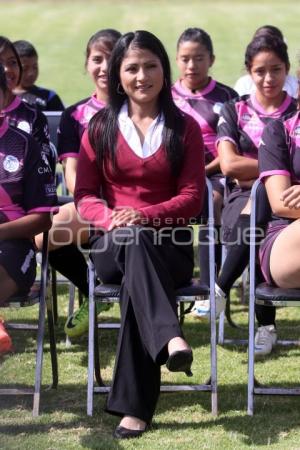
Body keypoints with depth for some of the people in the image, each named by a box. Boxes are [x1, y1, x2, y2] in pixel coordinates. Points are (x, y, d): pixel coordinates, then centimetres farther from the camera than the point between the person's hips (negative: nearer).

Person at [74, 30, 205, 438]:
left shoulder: (185, 127, 9)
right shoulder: (100, 126, 11)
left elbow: (192, 197, 0)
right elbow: (84, 196, 5)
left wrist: (143, 215, -18)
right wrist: (111, 218, -19)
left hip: (168, 244, 0)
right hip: (112, 244, 0)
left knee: (135, 279, -37)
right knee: (132, 242, -39)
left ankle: (135, 406, -42)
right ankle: (171, 339, -61)